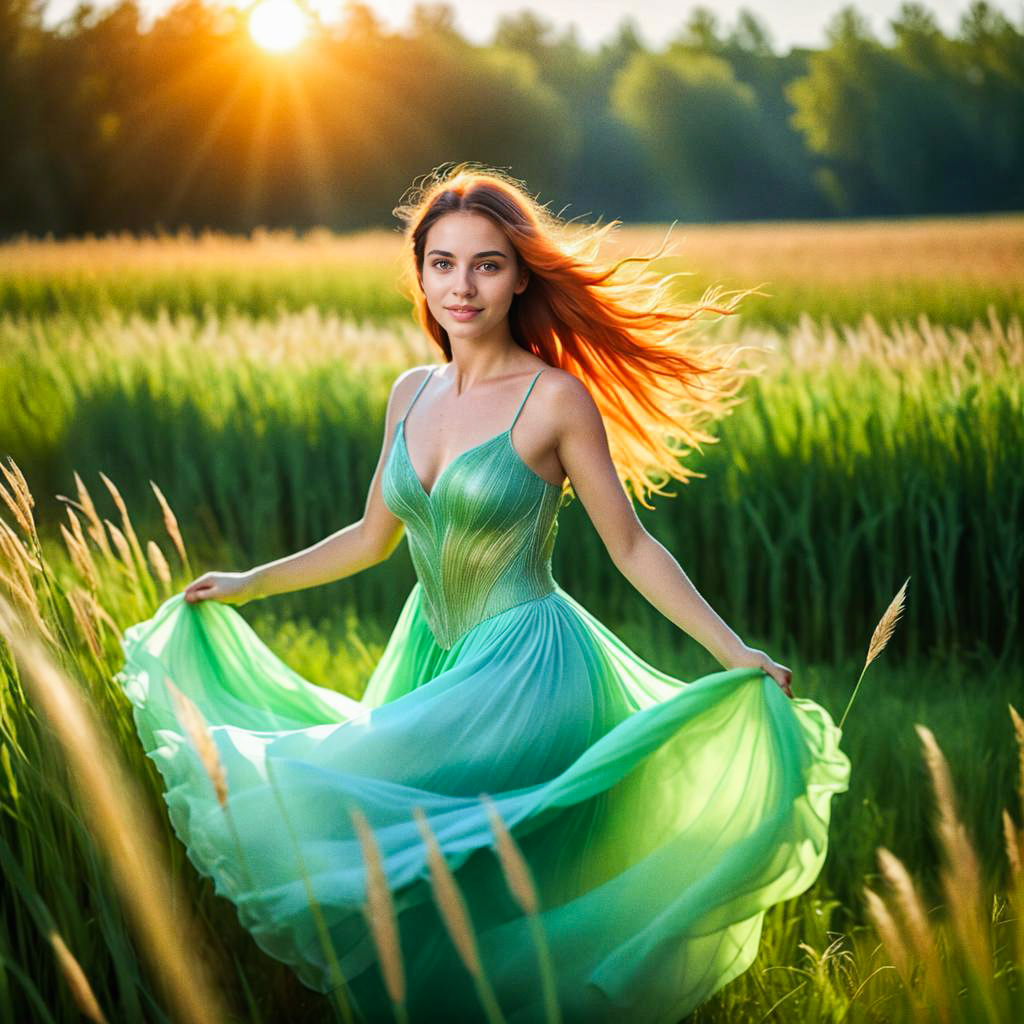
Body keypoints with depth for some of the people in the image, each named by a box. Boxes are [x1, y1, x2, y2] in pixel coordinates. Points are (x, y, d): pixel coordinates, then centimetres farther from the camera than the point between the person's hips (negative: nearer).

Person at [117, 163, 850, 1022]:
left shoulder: (557, 400, -12)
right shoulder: (413, 393, 6)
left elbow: (631, 546, -7)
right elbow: (374, 537, 17)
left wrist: (735, 652, -14)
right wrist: (250, 584, 20)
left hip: (526, 666, -7)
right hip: (432, 660, 7)